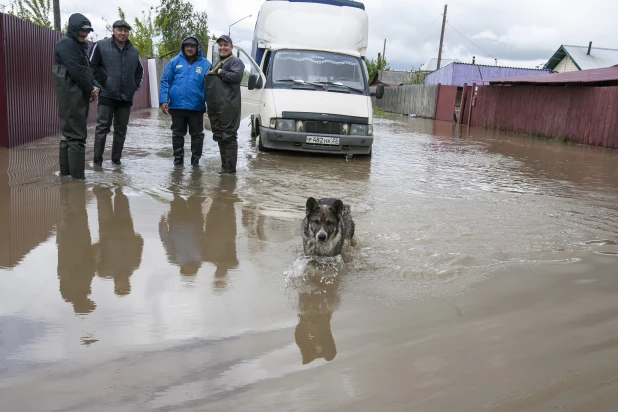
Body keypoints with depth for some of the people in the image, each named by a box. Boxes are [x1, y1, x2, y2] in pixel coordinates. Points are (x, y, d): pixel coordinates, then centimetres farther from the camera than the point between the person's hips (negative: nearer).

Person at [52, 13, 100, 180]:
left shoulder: (80, 46, 20)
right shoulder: (65, 43, -8)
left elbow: (87, 69, 18)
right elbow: (76, 71, -17)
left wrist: (95, 86, 0)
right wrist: (91, 88, -7)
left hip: (79, 96, 10)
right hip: (71, 97, -10)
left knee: (69, 134, 13)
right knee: (76, 136, -10)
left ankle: (66, 172, 20)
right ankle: (78, 177, -9)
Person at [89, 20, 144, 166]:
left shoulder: (134, 51, 12)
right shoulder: (101, 46, -3)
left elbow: (140, 71, 25)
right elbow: (91, 66, -5)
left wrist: (135, 85, 13)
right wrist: (101, 82, -8)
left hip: (126, 98, 5)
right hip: (106, 96, -4)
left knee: (121, 130, 9)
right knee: (102, 128, -4)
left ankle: (116, 159, 19)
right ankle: (97, 160, 1)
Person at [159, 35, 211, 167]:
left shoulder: (205, 64, 2)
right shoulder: (174, 62, 4)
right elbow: (165, 81, 3)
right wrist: (163, 100, -6)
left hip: (196, 107, -1)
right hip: (176, 106, 1)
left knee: (197, 135, 7)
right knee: (177, 134, 11)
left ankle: (195, 160, 18)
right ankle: (178, 159, 22)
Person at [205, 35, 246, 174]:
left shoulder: (236, 62, 1)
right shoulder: (216, 64, 27)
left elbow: (236, 76, -19)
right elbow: (209, 83, 32)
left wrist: (220, 72, -9)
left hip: (228, 107, -9)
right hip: (214, 107, 9)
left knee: (229, 136, -8)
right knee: (220, 137, 12)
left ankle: (230, 167, -5)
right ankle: (225, 165, 19)